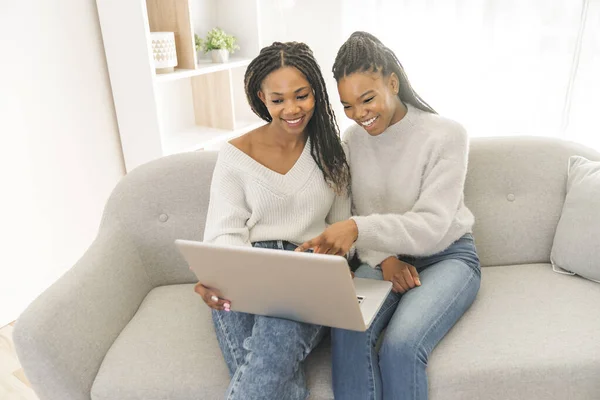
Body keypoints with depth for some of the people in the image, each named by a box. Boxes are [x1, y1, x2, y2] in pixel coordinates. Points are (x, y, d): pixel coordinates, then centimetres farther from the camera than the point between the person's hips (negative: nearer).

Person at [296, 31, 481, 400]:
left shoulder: (446, 135, -13)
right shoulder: (354, 139, 2)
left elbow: (433, 226, -20)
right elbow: (354, 218, 4)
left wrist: (360, 229, -35)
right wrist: (382, 258, -15)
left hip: (447, 256, -3)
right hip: (384, 258, 3)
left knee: (401, 345, -29)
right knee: (348, 332, -27)